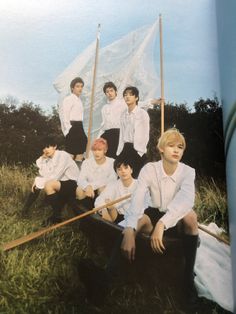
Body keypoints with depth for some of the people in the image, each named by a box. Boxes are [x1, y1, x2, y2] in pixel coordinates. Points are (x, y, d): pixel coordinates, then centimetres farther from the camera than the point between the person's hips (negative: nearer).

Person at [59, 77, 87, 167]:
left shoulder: (79, 100, 18)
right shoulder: (68, 99, -7)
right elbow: (64, 115, -14)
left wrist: (80, 130, 12)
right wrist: (68, 130, -15)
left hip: (79, 128, 9)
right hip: (72, 128, -8)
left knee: (80, 154, 9)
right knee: (71, 154, -6)